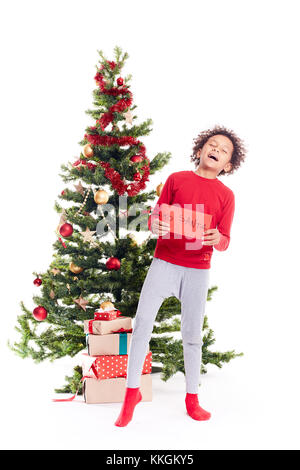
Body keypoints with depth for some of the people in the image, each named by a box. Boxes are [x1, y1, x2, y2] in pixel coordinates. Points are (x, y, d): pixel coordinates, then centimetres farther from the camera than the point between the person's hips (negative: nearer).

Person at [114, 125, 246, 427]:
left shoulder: (226, 195, 5)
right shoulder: (176, 179, 5)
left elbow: (224, 242, 4)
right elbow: (154, 219, 8)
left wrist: (216, 239, -20)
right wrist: (156, 225, -16)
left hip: (197, 270, 0)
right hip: (164, 262, 0)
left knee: (192, 334, 5)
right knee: (142, 322, -8)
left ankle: (192, 398, 22)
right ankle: (132, 391, 6)